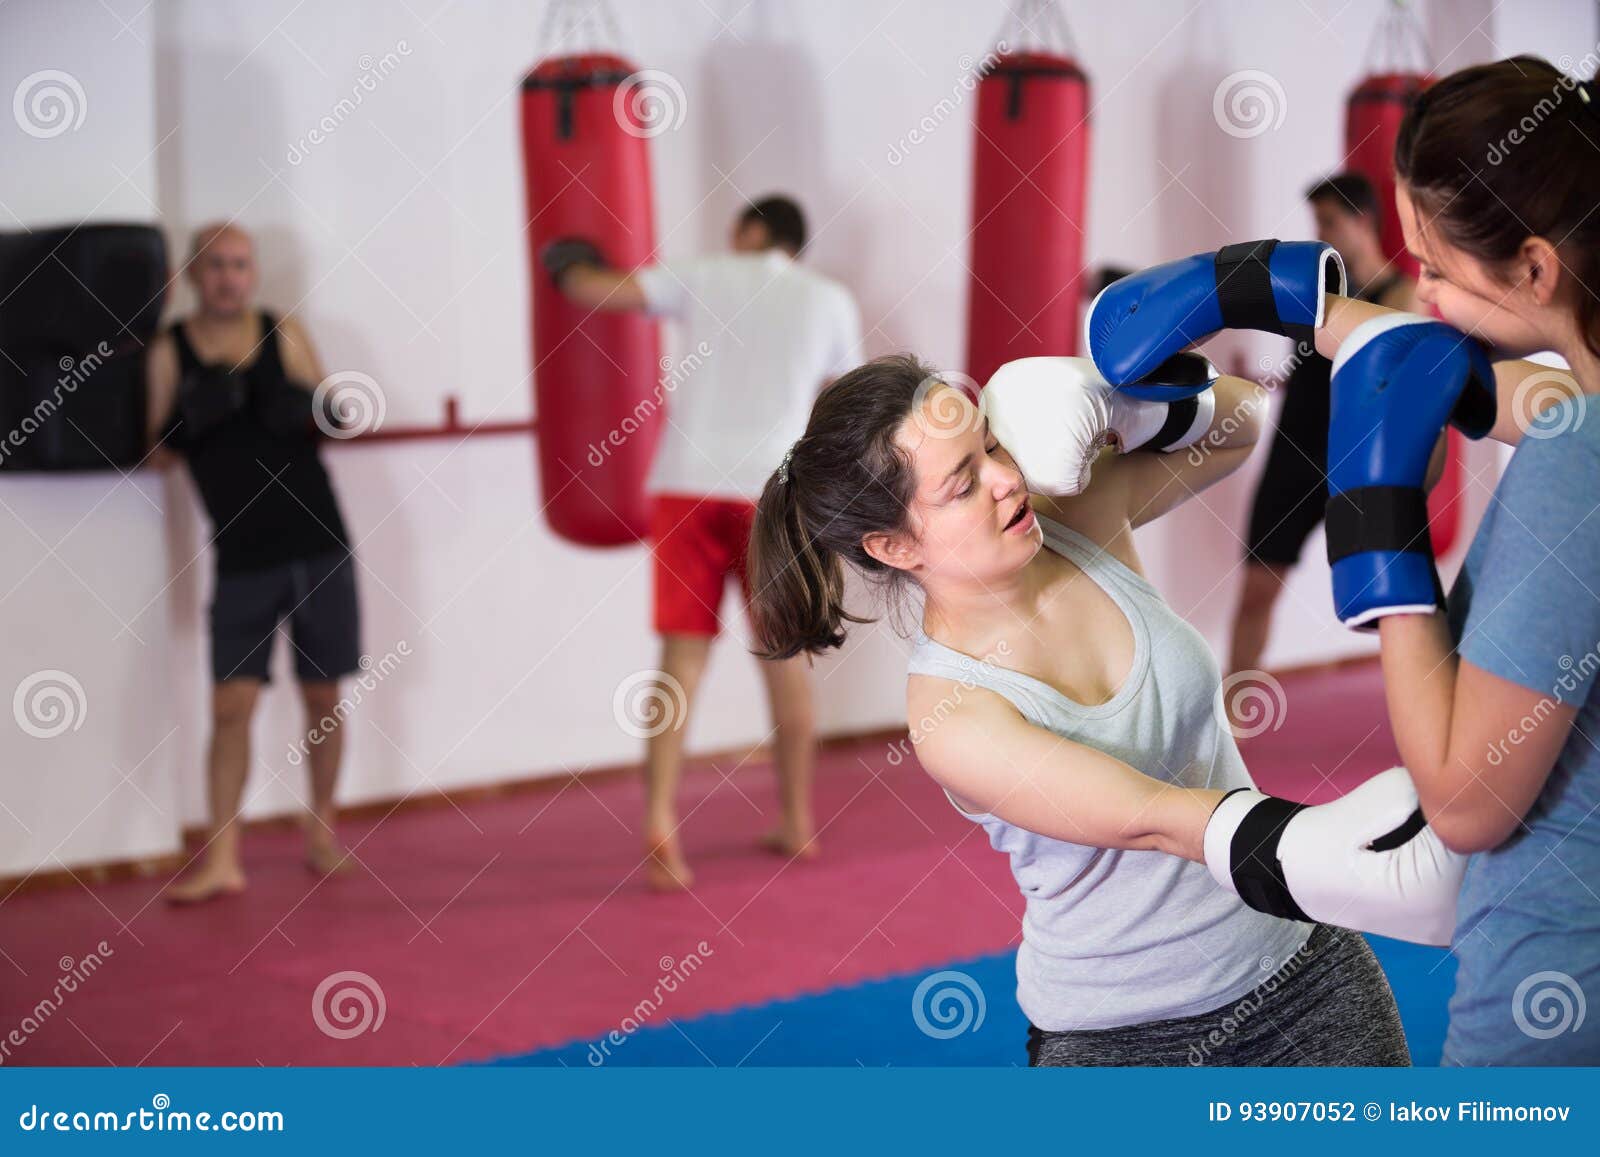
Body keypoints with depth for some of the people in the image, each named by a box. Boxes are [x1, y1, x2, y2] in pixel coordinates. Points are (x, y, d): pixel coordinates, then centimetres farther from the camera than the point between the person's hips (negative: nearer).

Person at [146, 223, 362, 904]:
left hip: (319, 547, 1)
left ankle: (321, 824, 26)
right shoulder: (170, 350, 1)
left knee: (323, 697, 8)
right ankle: (221, 858, -4)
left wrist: (311, 410, -14)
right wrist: (188, 419, -19)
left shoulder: (284, 335, 3)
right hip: (242, 559, -1)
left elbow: (332, 416, 9)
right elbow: (157, 451, 1)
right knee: (230, 706, -7)